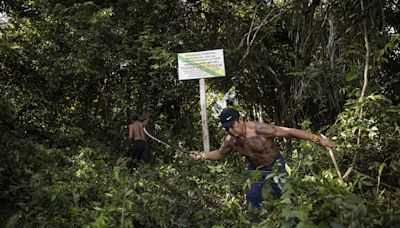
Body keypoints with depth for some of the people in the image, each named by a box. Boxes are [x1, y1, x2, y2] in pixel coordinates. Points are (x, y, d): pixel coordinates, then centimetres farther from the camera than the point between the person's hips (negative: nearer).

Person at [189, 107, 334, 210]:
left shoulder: (259, 129, -35)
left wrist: (317, 139, -34)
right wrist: (201, 155, -10)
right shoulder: (230, 140, -17)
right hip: (255, 168, 5)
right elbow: (220, 154, 6)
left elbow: (289, 131, -32)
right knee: (252, 198, 5)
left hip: (275, 165, -4)